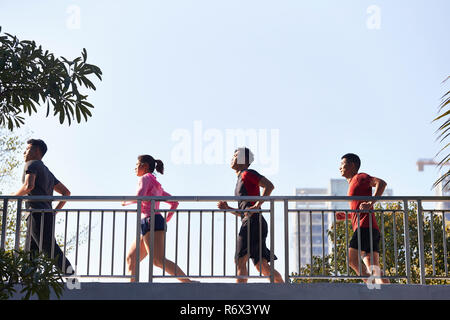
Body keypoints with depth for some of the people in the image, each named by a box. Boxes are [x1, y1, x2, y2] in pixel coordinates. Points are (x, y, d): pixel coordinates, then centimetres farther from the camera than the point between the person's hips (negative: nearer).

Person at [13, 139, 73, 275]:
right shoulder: (48, 173, 29)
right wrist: (55, 211, 21)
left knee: (51, 249, -16)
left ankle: (70, 274, -24)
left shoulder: (32, 164, 3)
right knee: (30, 254, 4)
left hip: (37, 213, -9)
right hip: (48, 214, 9)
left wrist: (13, 197, -1)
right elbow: (66, 192, 27)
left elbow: (28, 186, -16)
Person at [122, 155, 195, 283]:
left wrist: (126, 202, 0)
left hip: (151, 221, -10)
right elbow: (175, 202, 26)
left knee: (158, 260, -18)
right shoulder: (157, 185, 27)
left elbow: (139, 197, -18)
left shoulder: (145, 178, 1)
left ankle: (188, 282, -24)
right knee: (131, 258, 7)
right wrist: (167, 219, 19)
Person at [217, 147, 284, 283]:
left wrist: (256, 205, -19)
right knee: (262, 266, 5)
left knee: (240, 260, -12)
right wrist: (228, 208, 15)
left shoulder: (247, 174, 0)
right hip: (248, 223, 10)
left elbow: (269, 185, -16)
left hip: (253, 222, -10)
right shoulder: (241, 180, 27)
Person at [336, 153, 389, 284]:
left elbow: (381, 183, -14)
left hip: (365, 227, -9)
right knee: (374, 269, -1)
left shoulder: (359, 177, 4)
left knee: (352, 259, -15)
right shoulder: (353, 184, 30)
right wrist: (345, 216, 19)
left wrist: (371, 203, -21)